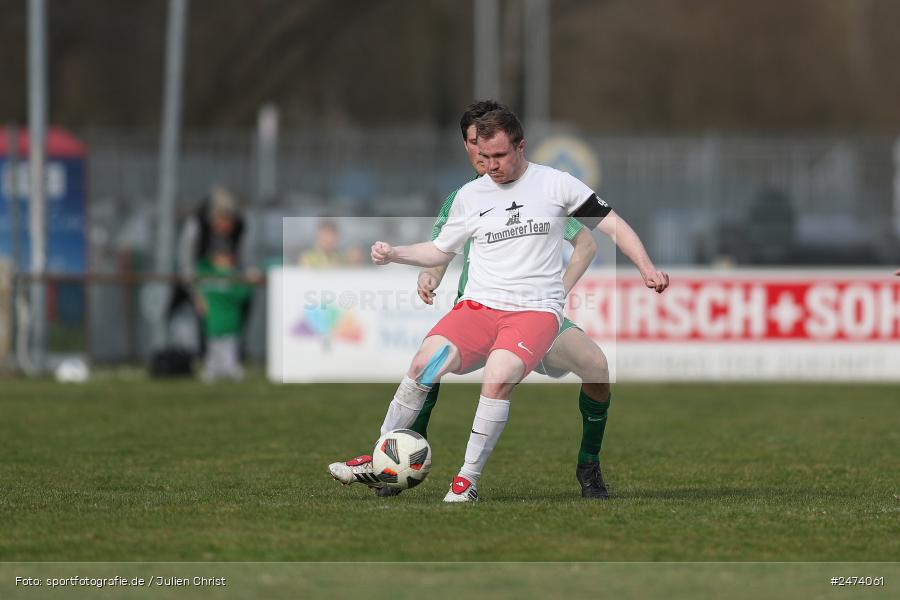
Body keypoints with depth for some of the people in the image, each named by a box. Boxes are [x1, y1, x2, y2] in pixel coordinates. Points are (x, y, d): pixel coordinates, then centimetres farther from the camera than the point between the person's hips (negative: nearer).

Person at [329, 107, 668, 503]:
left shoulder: (556, 184, 2)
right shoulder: (470, 196, 12)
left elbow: (613, 225, 6)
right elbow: (440, 251, 24)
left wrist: (647, 269, -5)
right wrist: (393, 255, 9)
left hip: (535, 310, -3)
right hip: (478, 306, 3)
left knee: (497, 377, -32)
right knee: (424, 364, -22)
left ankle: (468, 481, -20)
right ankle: (377, 464, -10)